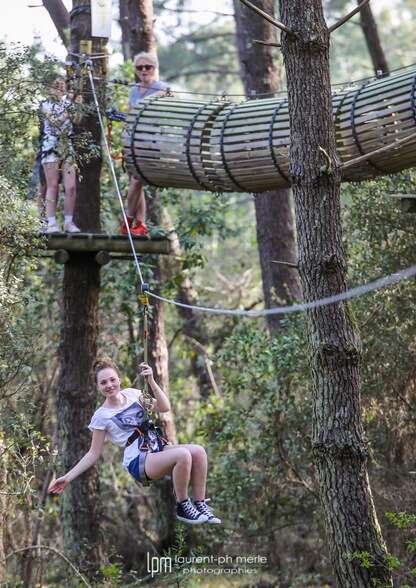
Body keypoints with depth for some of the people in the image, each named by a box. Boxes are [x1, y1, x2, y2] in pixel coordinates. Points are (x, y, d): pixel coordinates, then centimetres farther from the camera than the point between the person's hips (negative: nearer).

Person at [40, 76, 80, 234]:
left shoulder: (67, 103, 16)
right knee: (53, 186, -5)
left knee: (71, 187, -5)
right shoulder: (46, 104, 5)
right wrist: (68, 110, -8)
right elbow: (55, 122, -10)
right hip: (51, 147, -4)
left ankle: (69, 222, 1)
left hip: (67, 148, 4)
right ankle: (52, 222, -4)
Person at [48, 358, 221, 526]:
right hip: (138, 461, -5)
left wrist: (151, 381, -8)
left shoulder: (132, 394, 10)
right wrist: (67, 478, -5)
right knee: (183, 455, -32)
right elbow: (94, 453, 3)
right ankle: (182, 507, -14)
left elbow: (165, 408, 3)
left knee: (198, 451, -22)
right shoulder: (101, 416, -1)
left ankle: (200, 506, -11)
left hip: (159, 448, 6)